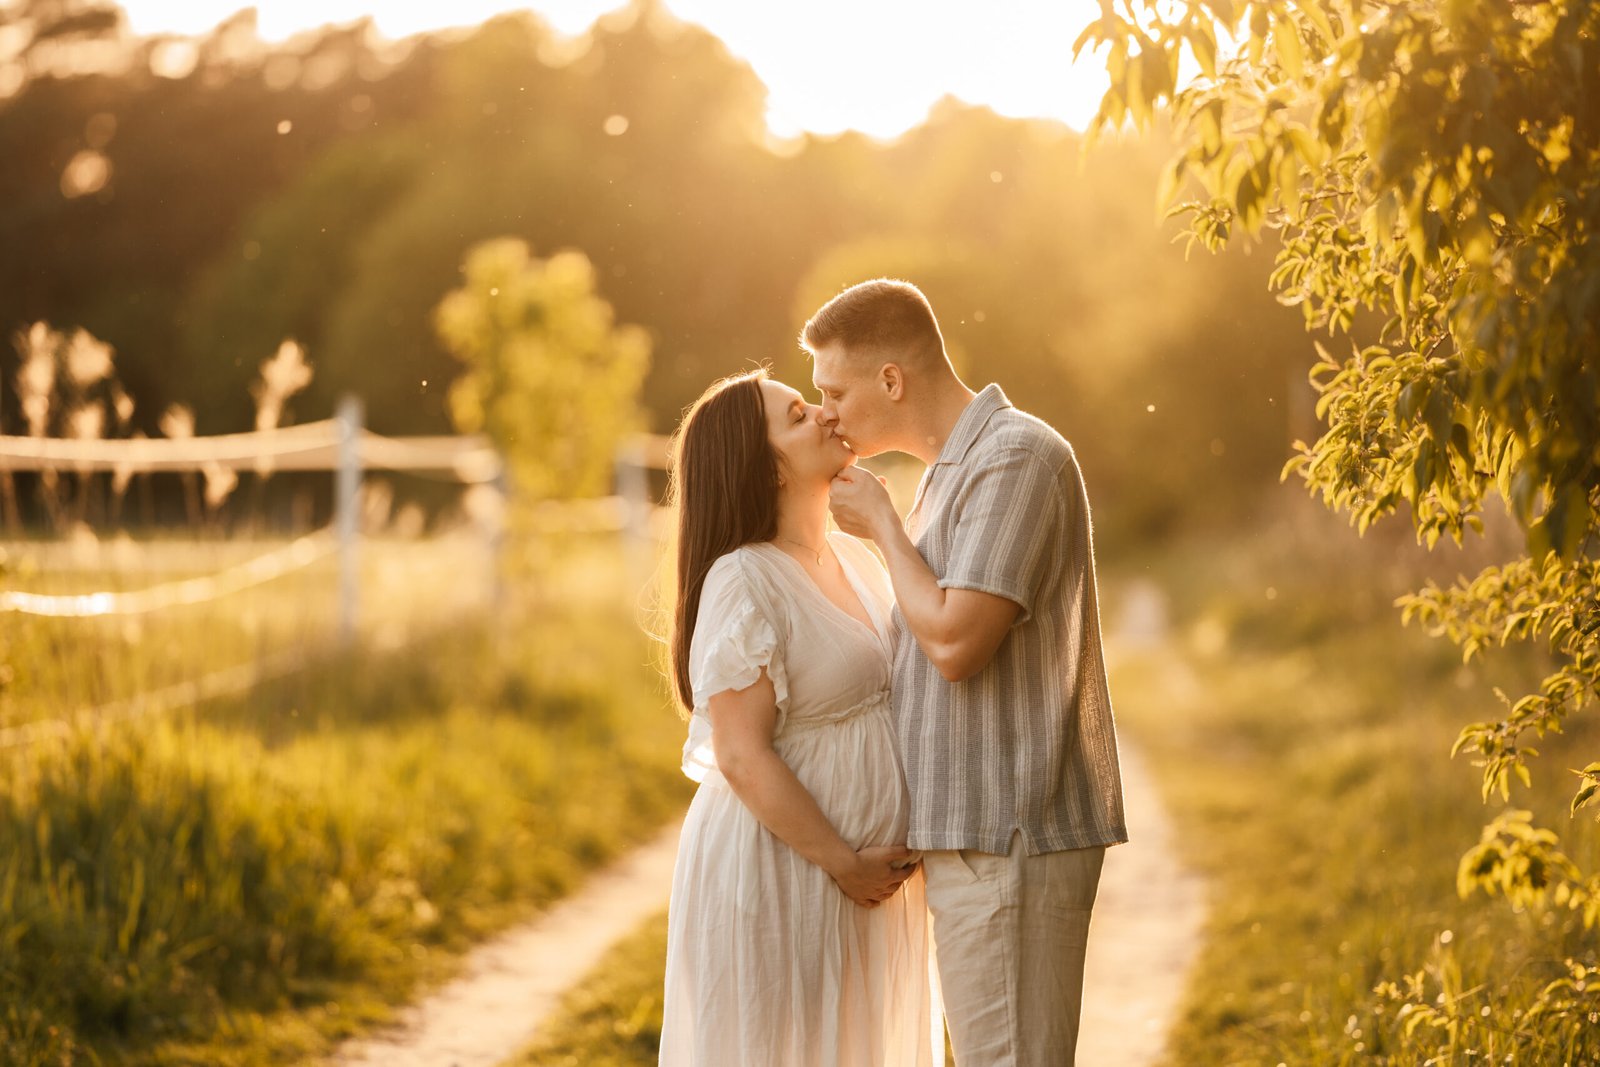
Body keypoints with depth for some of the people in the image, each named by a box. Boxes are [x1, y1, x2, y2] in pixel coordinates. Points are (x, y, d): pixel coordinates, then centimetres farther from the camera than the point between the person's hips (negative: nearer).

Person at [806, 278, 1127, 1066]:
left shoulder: (1017, 457, -13)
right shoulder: (956, 471, 19)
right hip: (981, 833, 10)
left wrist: (882, 523, -8)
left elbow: (955, 642, -22)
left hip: (1009, 835, -10)